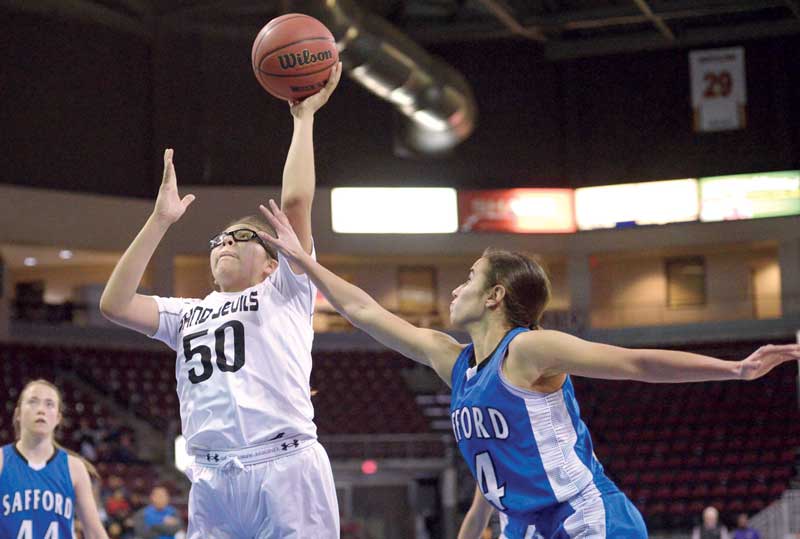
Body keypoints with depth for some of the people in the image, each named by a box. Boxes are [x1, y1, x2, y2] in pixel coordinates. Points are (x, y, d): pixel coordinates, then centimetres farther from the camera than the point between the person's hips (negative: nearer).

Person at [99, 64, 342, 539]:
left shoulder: (284, 295, 13)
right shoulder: (188, 315, 25)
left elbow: (296, 200, 0)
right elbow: (115, 304, 9)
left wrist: (304, 117, 6)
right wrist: (161, 220, 10)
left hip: (286, 470, -4)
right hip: (211, 482, 4)